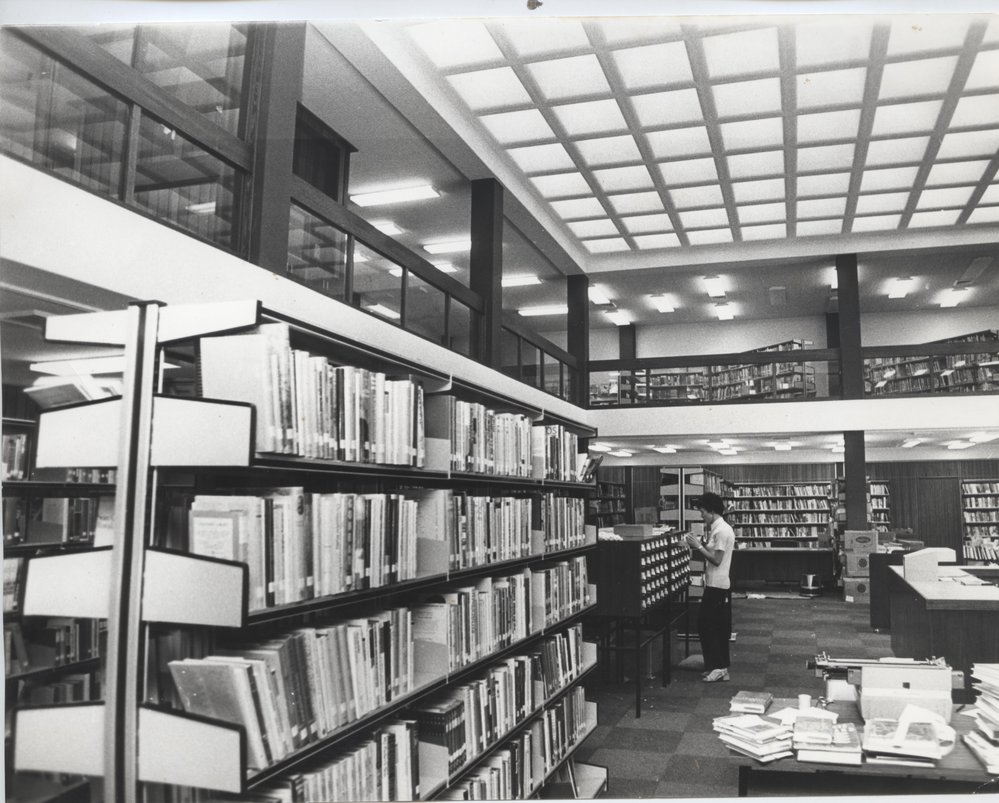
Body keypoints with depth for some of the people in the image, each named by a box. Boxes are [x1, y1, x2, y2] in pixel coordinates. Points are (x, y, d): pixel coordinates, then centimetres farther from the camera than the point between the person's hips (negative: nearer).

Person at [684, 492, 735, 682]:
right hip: (718, 585, 10)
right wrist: (699, 545, 4)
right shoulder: (716, 529, 12)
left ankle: (716, 667, 1)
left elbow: (716, 559, -20)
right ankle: (721, 668, 19)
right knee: (719, 628, 13)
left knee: (706, 625, -5)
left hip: (717, 587, -10)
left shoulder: (721, 531, -18)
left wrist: (698, 546, -15)